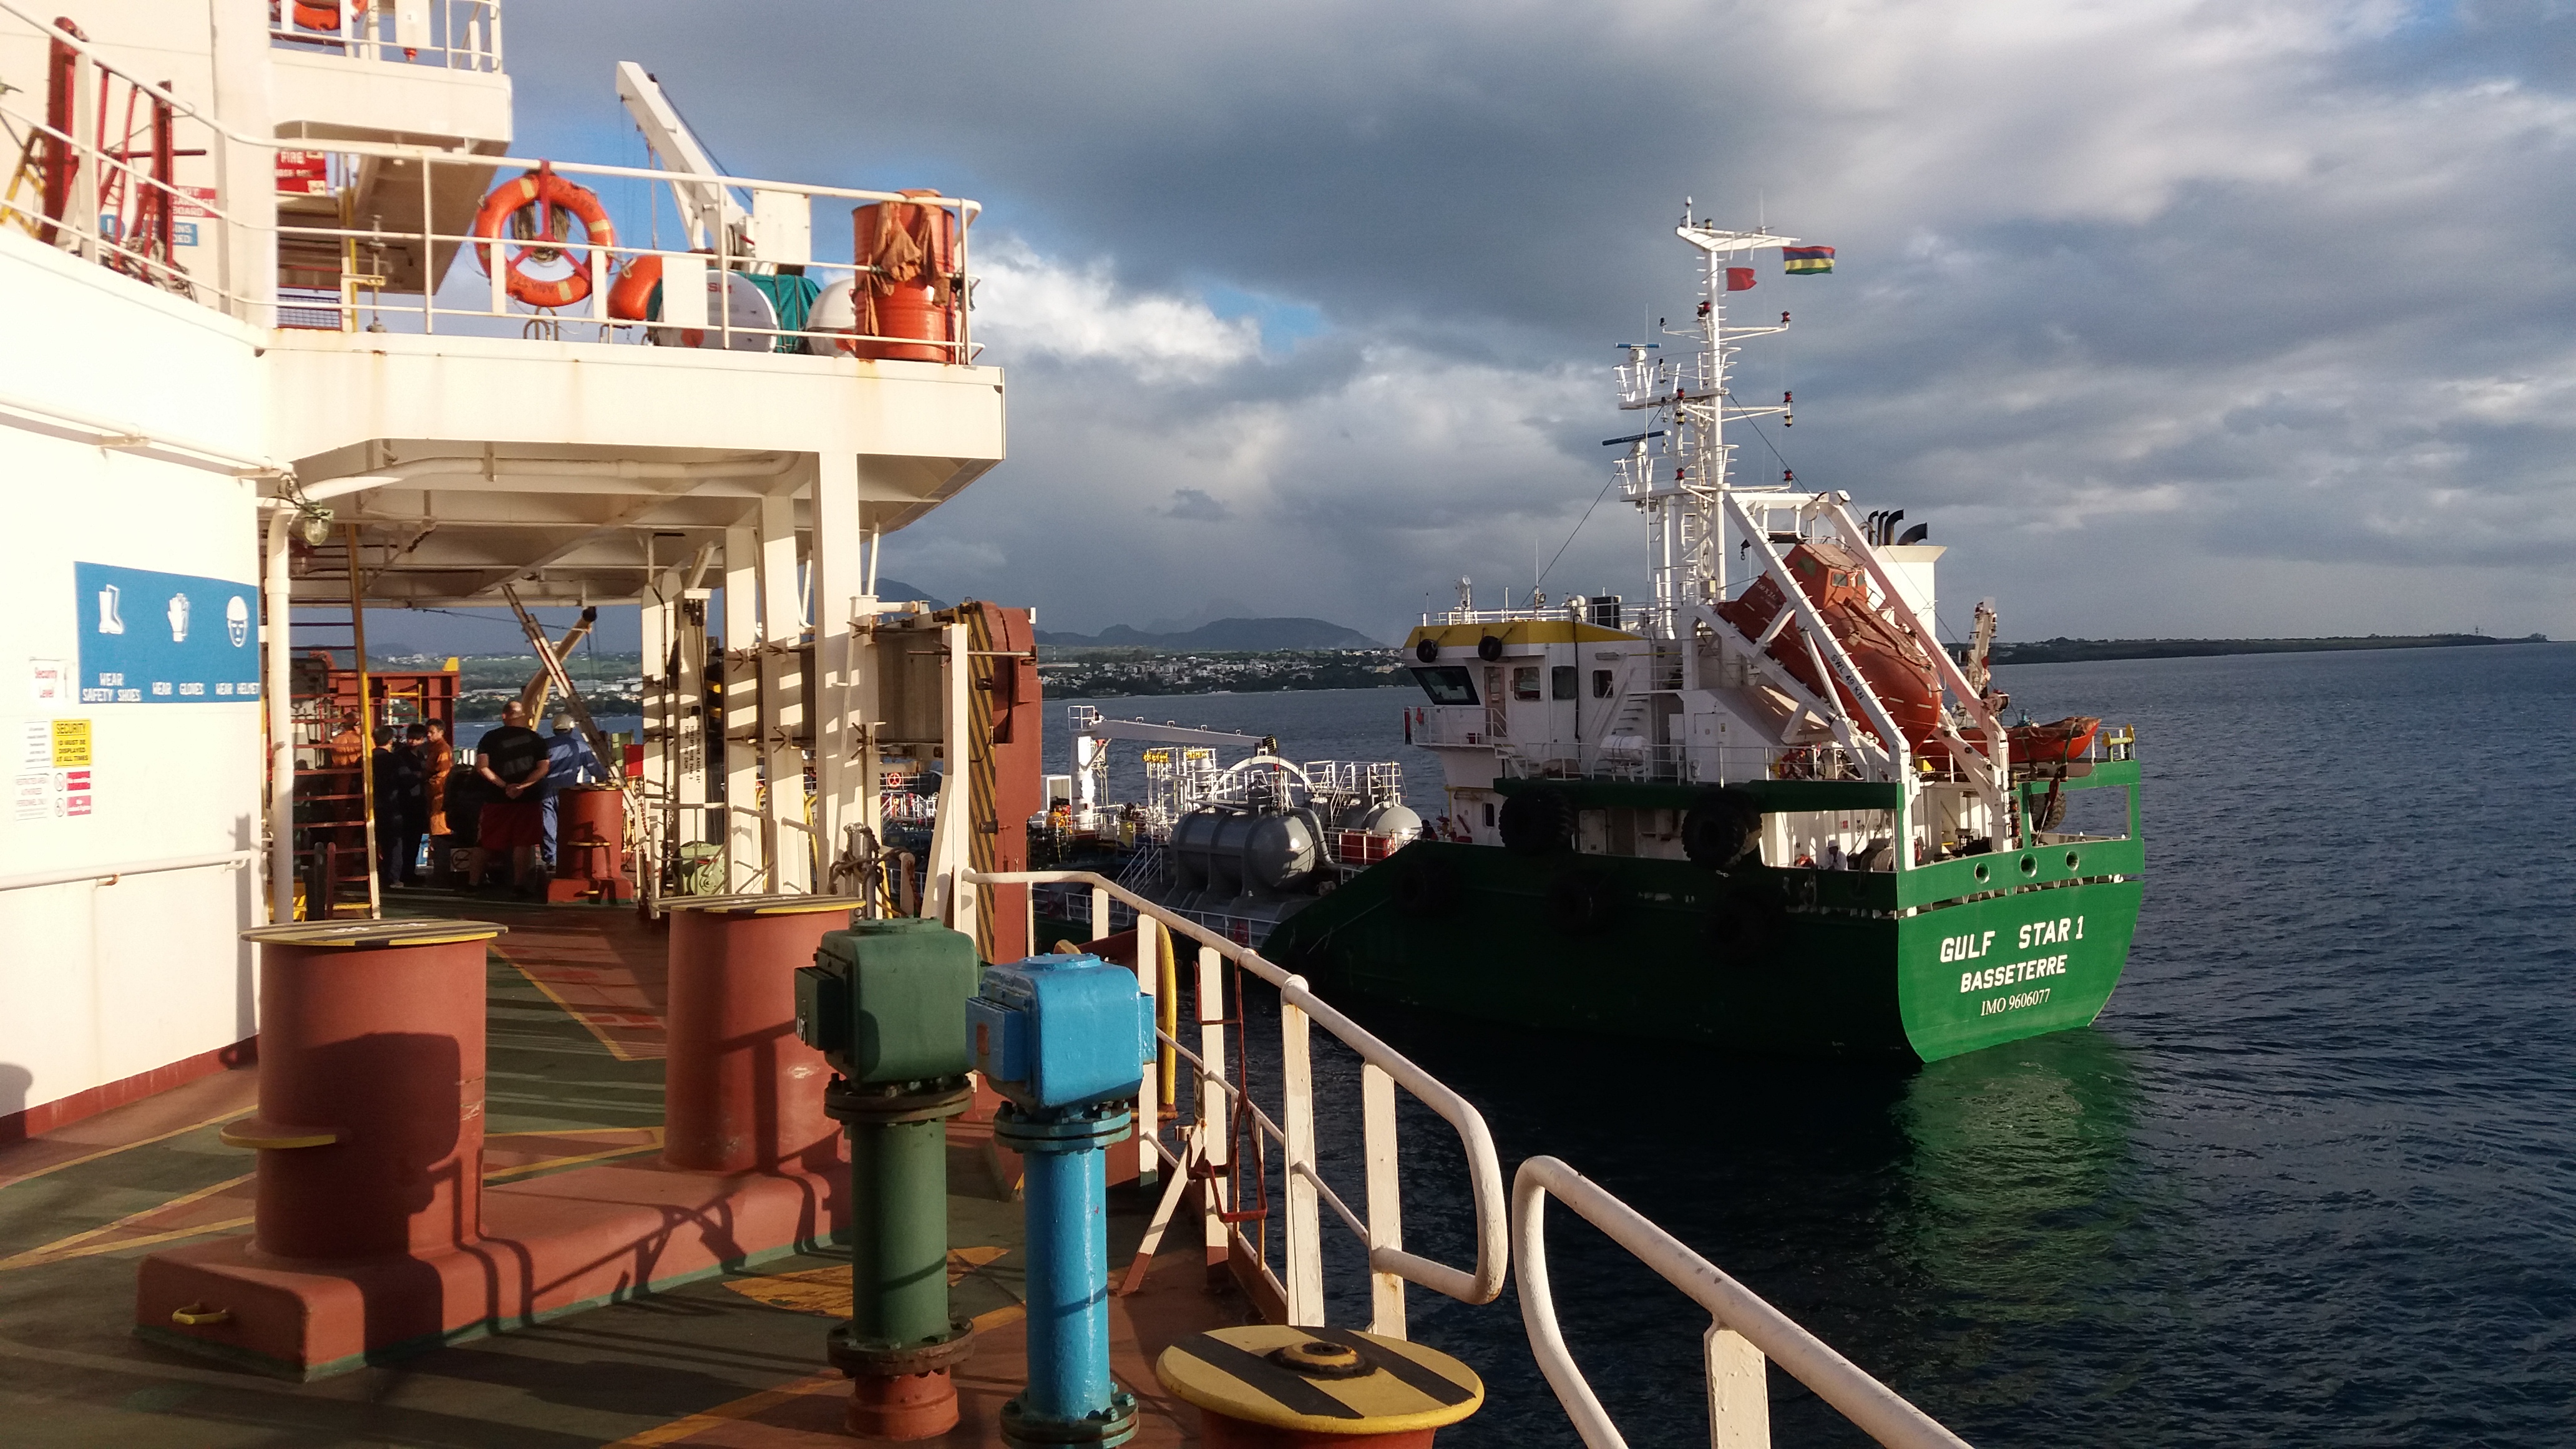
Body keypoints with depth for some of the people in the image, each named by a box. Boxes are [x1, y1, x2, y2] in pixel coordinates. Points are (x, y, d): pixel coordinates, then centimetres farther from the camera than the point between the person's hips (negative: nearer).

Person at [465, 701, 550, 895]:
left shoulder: (490, 738, 2)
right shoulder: (536, 739, 3)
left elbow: (482, 768, -8)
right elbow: (543, 768, -6)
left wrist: (504, 786, -10)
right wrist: (522, 786, -13)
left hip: (497, 799, 1)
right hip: (528, 799, -1)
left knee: (485, 842, 9)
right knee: (523, 842, 3)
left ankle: (473, 881, 11)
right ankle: (519, 884, 0)